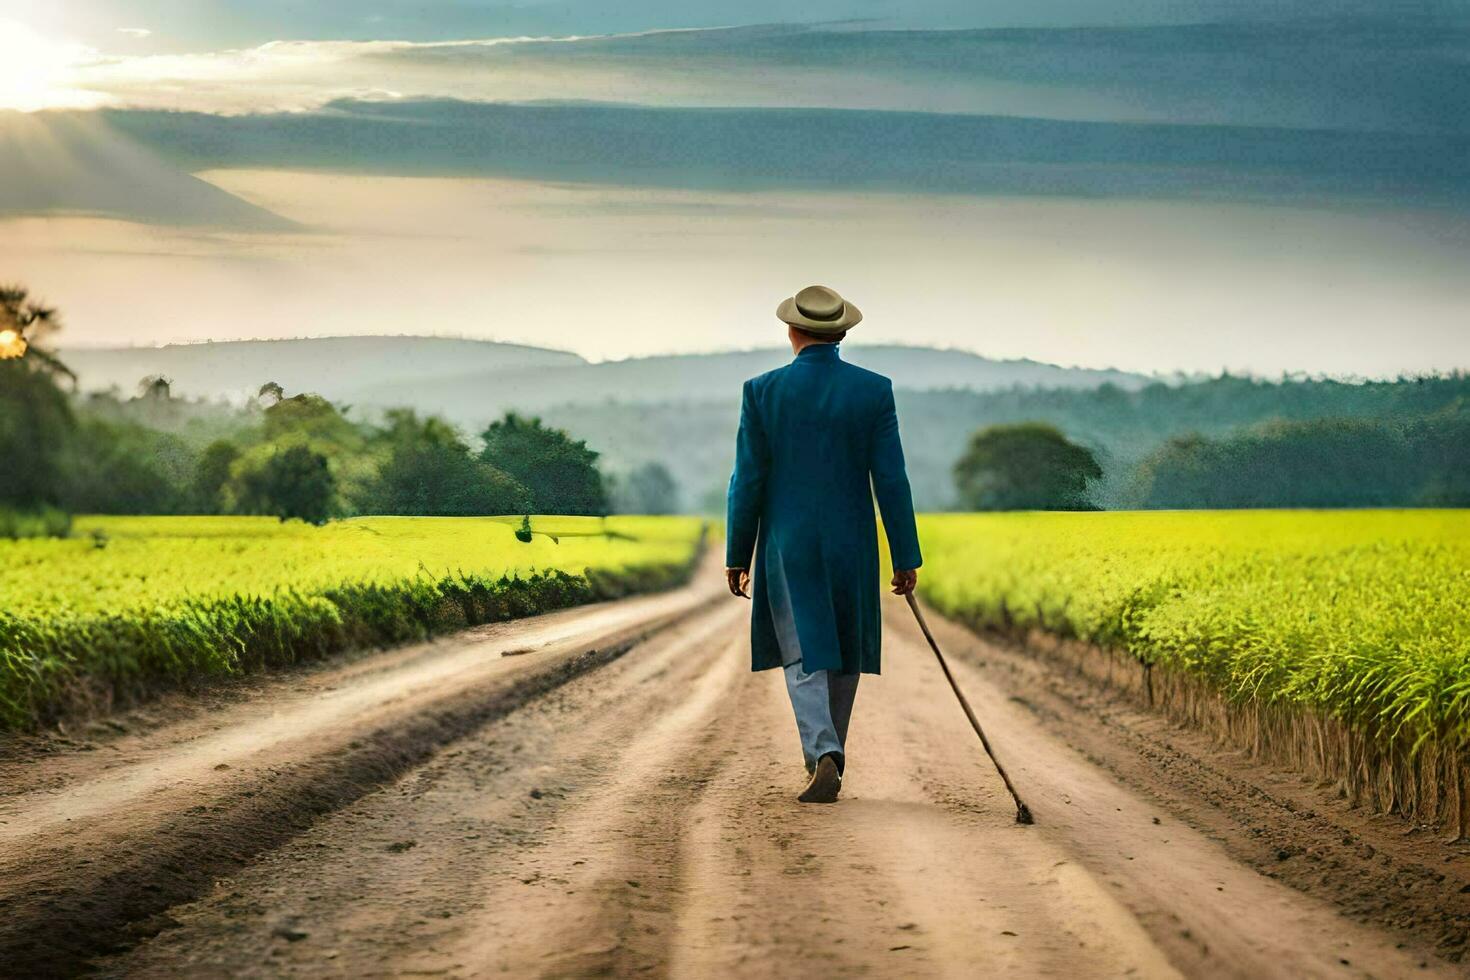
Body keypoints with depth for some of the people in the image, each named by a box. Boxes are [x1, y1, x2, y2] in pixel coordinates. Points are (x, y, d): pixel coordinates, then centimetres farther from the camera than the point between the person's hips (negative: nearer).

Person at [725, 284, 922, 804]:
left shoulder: (763, 391, -6)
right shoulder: (874, 390, -5)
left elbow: (748, 482, -5)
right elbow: (891, 480, -6)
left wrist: (738, 555, 5)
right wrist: (906, 558, 0)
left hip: (787, 547, -1)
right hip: (852, 546, 1)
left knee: (804, 658, 1)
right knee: (843, 653, 17)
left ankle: (824, 757, -20)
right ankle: (830, 756, 28)